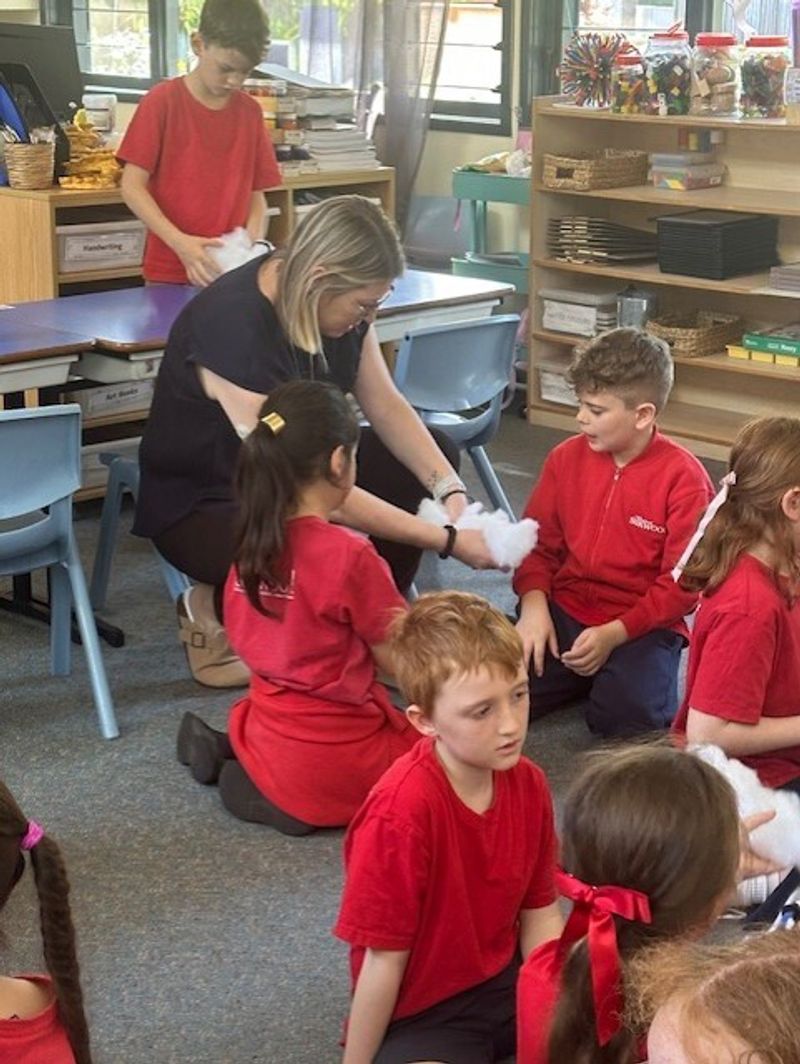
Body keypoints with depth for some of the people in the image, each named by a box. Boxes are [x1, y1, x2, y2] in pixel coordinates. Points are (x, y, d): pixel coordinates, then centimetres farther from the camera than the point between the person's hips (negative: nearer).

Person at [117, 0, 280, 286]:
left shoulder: (250, 112, 6)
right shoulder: (162, 101, -6)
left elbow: (256, 193, 10)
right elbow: (132, 187, -9)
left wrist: (253, 245, -9)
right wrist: (179, 242, -21)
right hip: (170, 274, -3)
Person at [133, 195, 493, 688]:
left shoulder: (339, 303, -11)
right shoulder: (236, 327, -34)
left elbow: (385, 405, -2)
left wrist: (450, 490, -20)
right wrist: (448, 540, -33)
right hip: (202, 504, -8)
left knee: (434, 454, -4)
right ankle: (215, 610, -3)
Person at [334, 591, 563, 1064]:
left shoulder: (528, 783, -8)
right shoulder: (402, 811, -28)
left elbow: (540, 915, 1)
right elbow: (384, 961, -20)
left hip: (507, 981, 6)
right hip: (418, 1016, -6)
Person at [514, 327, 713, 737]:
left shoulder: (684, 477, -11)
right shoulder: (566, 457, 3)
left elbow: (681, 584, -11)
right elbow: (539, 544, 8)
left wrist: (613, 635, -18)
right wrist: (534, 604, -12)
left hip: (641, 626, -4)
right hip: (565, 610, 4)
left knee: (623, 715, -29)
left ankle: (621, 669, 5)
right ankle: (580, 677, 11)